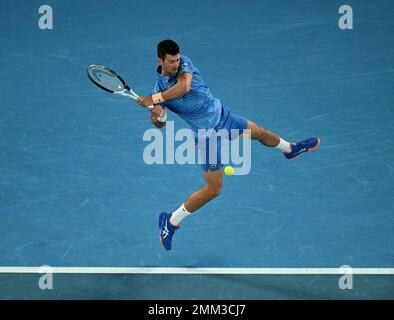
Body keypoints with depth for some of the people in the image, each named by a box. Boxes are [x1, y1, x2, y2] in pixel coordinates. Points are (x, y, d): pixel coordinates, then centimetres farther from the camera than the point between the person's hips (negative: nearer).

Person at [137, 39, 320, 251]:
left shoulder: (183, 62, -17)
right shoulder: (159, 87, -20)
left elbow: (183, 86, -37)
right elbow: (158, 123, -14)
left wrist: (154, 99, -41)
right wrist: (158, 116, -37)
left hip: (221, 113, 5)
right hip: (207, 135, -5)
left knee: (259, 132, 29)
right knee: (213, 189, -6)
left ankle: (290, 148, 64)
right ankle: (170, 222, 9)